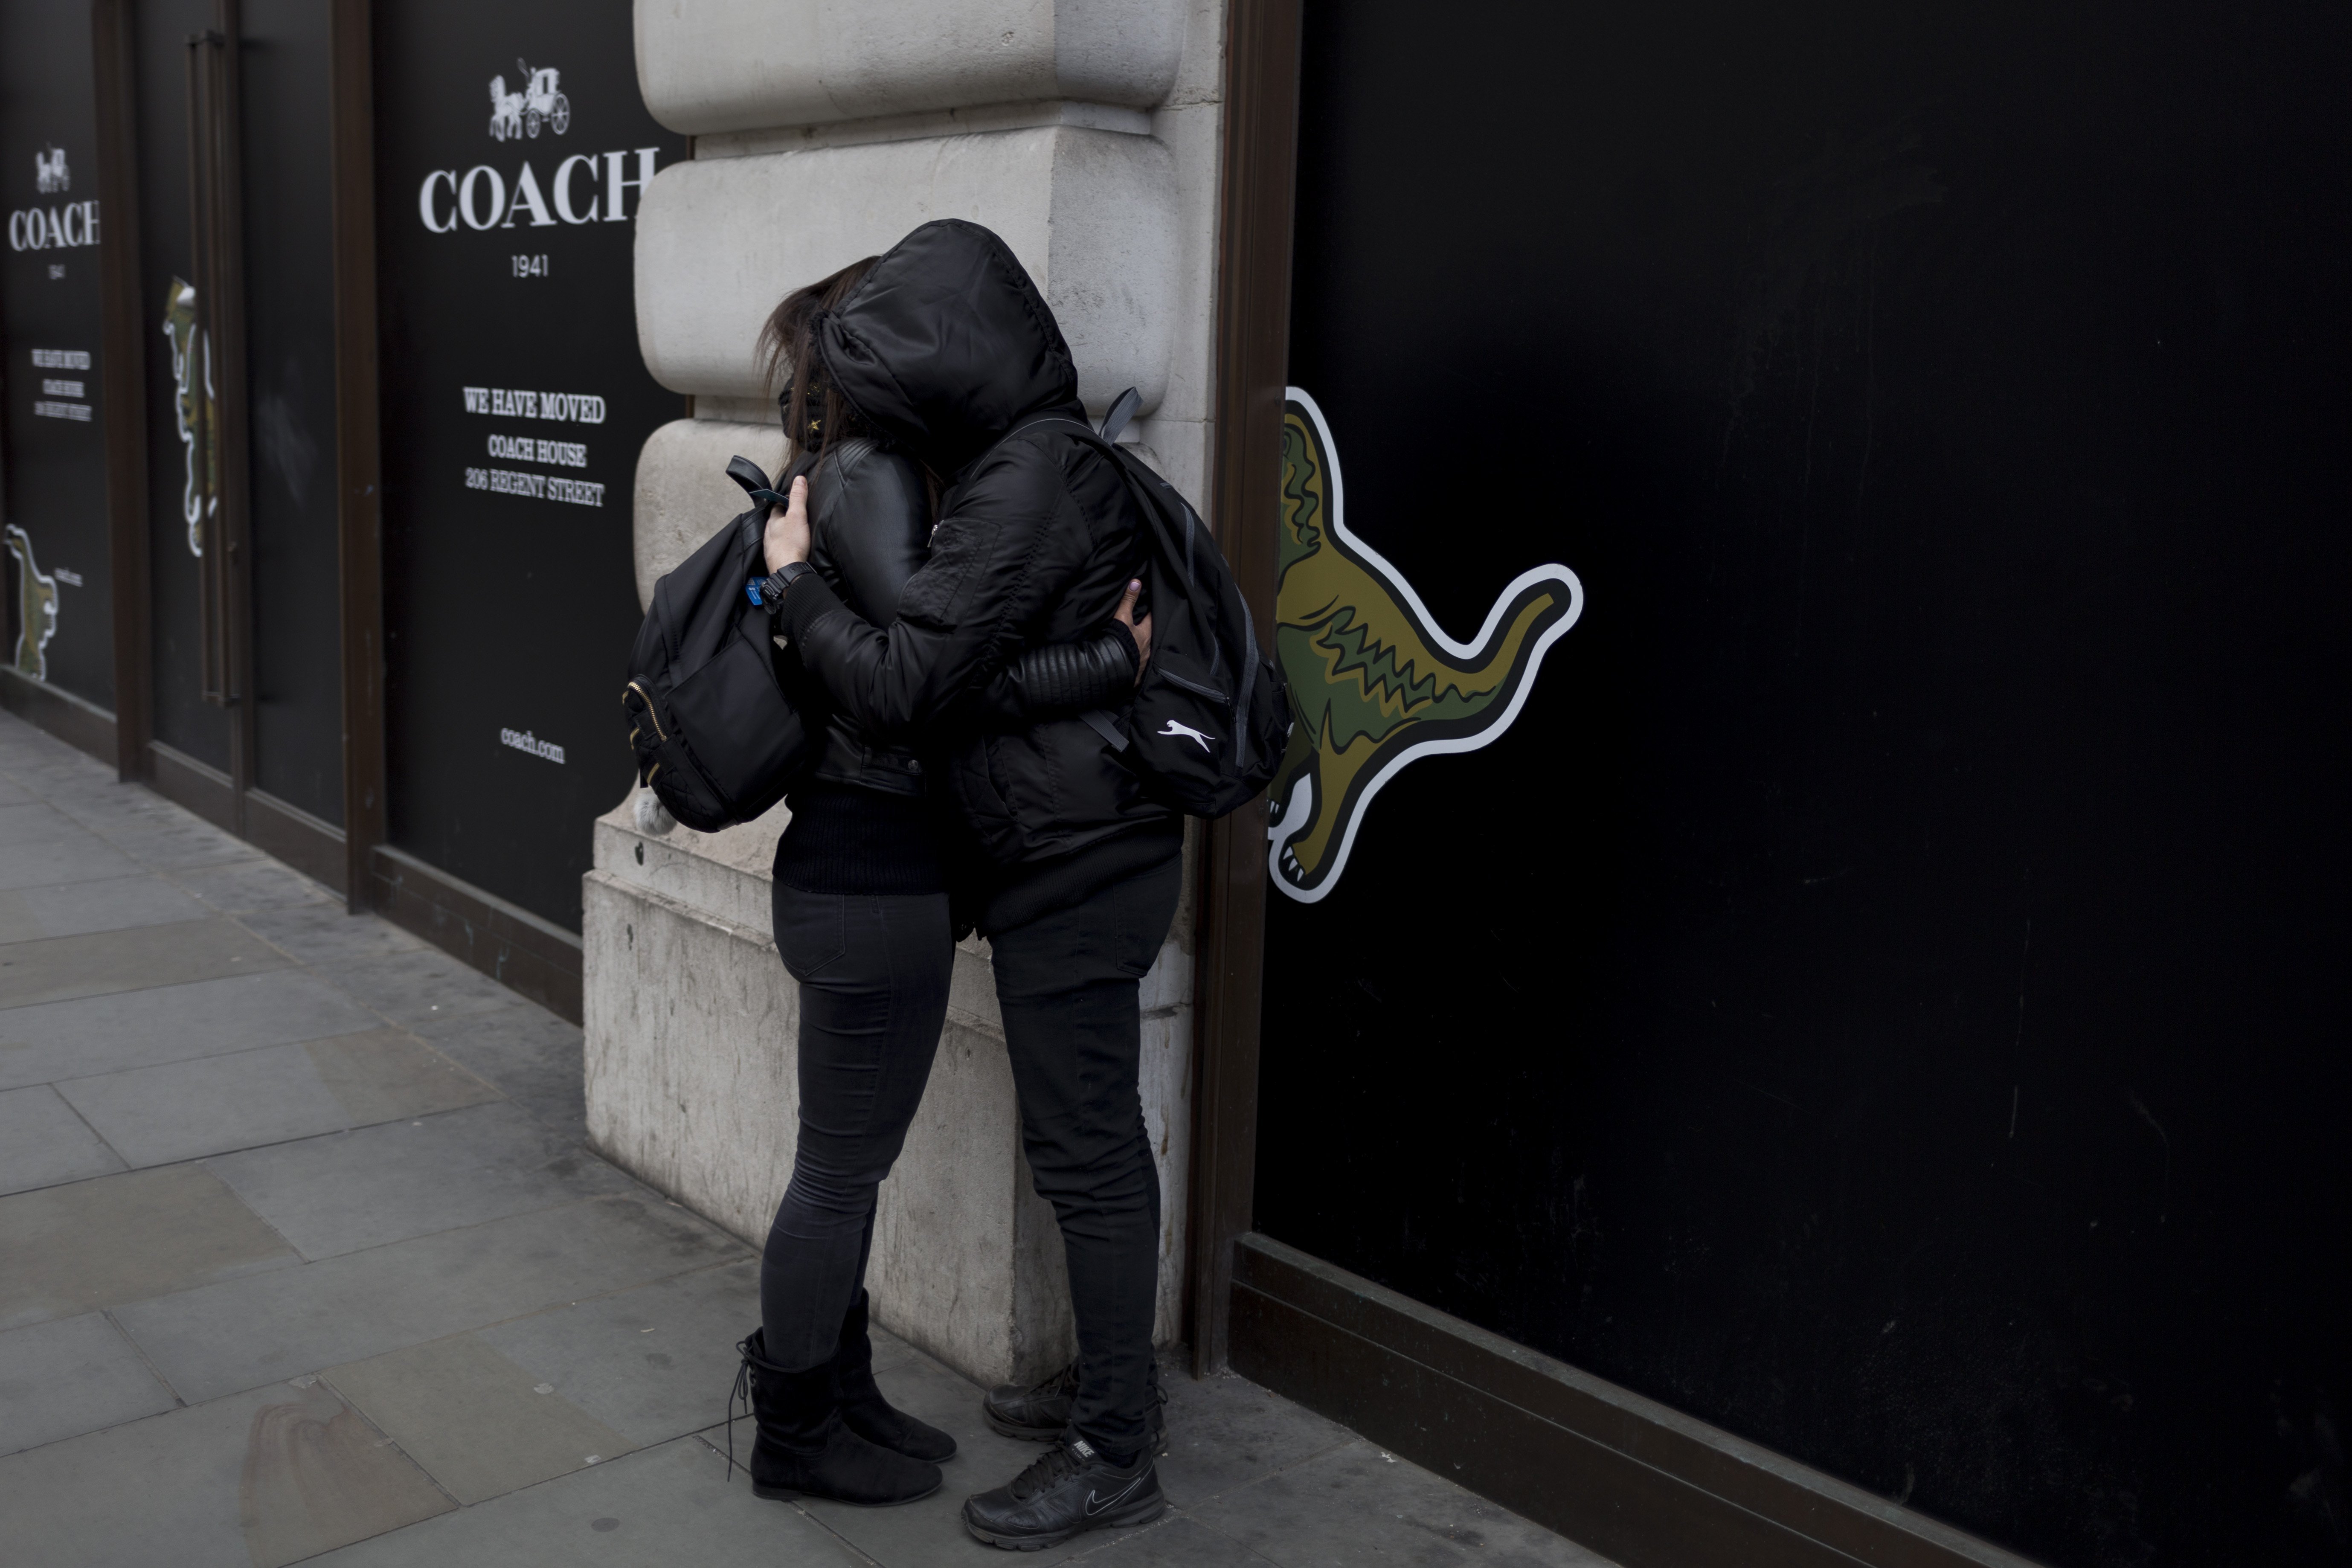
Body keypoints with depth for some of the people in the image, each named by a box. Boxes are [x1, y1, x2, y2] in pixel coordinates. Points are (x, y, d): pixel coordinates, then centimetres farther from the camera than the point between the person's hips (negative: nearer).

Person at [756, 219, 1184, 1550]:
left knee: (1085, 1150, 0)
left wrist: (798, 581, -7)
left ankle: (1114, 1456, 14)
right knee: (1096, 1136, 20)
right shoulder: (1052, 458, 10)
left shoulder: (1023, 490, -21)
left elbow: (902, 682, -22)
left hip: (1074, 865, -10)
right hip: (1083, 849, 10)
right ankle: (1112, 1376, 36)